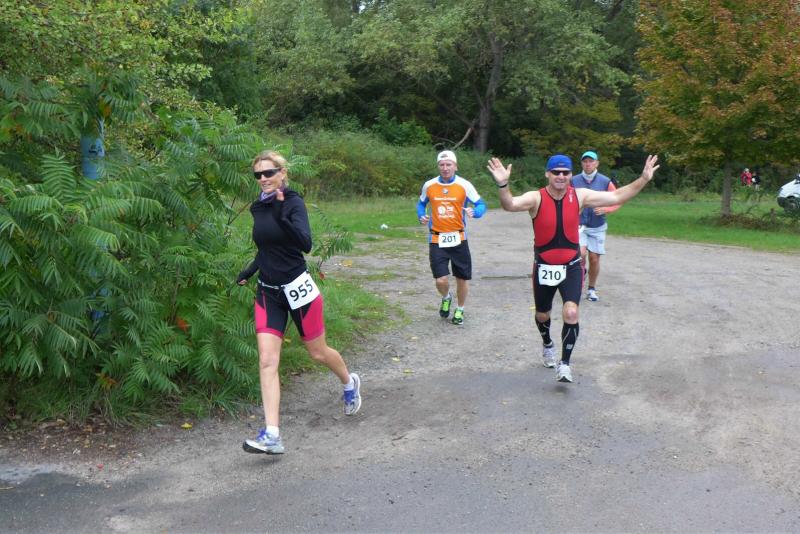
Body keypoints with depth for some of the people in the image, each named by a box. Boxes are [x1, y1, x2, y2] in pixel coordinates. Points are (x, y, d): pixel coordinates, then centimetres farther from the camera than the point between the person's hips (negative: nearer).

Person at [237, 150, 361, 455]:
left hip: (298, 289, -5)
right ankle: (271, 436, -11)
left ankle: (350, 383, 45)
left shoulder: (293, 202, -13)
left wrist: (282, 217, -39)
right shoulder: (258, 207, 6)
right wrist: (247, 273, 14)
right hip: (268, 293, 5)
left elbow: (305, 244, -28)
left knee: (318, 353, 12)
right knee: (267, 361, -8)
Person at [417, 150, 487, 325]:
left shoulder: (464, 185, -5)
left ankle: (460, 309, 34)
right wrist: (421, 216, -4)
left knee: (462, 278, 8)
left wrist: (474, 212, -24)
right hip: (437, 240, 0)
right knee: (441, 280, -9)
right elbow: (421, 204, 17)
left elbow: (481, 205, -2)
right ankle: (446, 298, 28)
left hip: (458, 239, 0)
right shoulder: (429, 186, 0)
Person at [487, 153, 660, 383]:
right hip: (544, 267, 0)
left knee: (571, 313, -19)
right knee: (542, 315, 18)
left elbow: (617, 197, -3)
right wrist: (503, 185, -54)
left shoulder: (580, 196, -7)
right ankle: (548, 345, 52)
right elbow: (510, 204, -34)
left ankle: (564, 364, -1)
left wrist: (643, 180, -13)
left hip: (571, 267, 0)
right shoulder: (536, 198, -15)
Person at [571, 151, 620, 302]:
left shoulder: (605, 182, -2)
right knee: (580, 254, -21)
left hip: (597, 227, 1)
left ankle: (592, 289, 23)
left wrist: (605, 210, -14)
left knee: (594, 258, 4)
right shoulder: (574, 181, -2)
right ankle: (582, 268, 14)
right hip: (579, 225, -1)